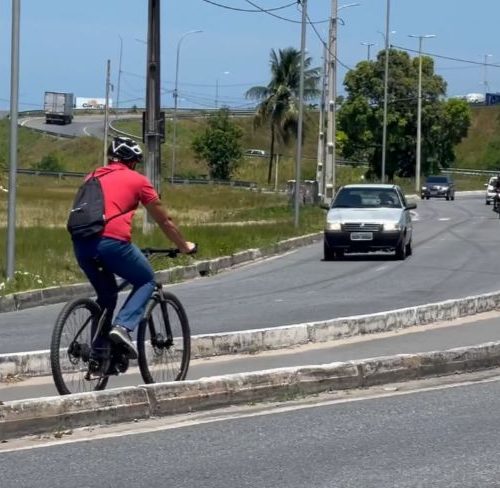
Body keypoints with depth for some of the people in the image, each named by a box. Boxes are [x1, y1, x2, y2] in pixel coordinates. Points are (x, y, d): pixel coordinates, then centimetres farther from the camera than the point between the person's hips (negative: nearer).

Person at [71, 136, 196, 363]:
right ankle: (122, 326, -6)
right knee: (146, 281, 17)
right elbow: (164, 221, 21)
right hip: (112, 241, -5)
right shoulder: (137, 180, 13)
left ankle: (99, 351, 18)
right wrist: (184, 246, 35)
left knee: (106, 294, 25)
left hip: (80, 243, 5)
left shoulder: (93, 177, 26)